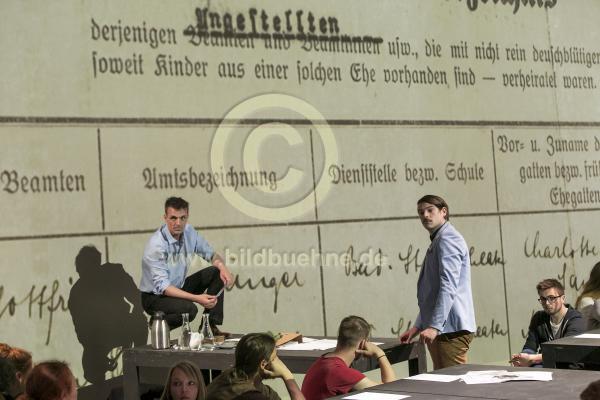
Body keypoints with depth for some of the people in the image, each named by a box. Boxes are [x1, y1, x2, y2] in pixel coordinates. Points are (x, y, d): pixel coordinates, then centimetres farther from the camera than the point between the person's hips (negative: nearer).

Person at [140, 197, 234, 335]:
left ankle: (210, 326, -3)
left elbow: (211, 254, 7)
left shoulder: (189, 232, -6)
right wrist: (196, 298, -39)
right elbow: (162, 286, -31)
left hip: (179, 287, 8)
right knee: (188, 309, -34)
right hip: (155, 296, -8)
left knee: (216, 273, -5)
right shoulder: (156, 246, -27)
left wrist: (222, 266, -17)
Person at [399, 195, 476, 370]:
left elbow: (448, 287, -20)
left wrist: (435, 326, -26)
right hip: (441, 329, 10)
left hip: (451, 329, -10)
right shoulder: (437, 241, 23)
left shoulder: (447, 239, -9)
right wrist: (418, 327, 23)